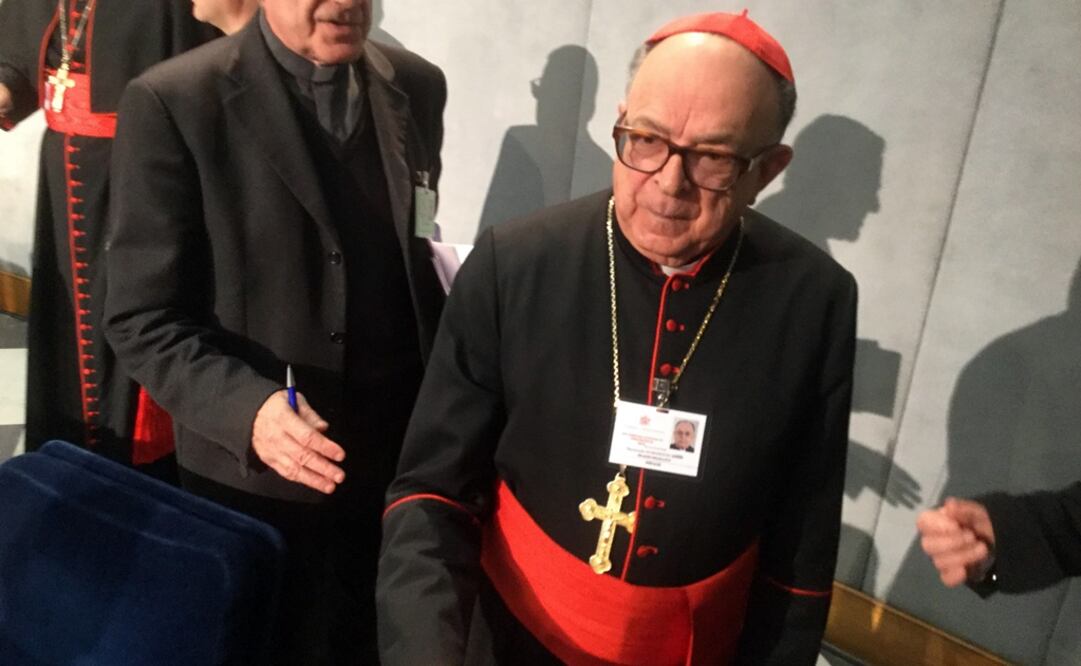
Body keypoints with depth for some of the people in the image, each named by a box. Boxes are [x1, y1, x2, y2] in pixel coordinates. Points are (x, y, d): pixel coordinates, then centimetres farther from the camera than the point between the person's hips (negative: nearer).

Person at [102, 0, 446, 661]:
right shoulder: (173, 103, -13)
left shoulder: (418, 86, 1)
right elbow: (143, 319, -12)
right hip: (259, 481, -3)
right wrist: (246, 407, -28)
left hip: (402, 463, 4)